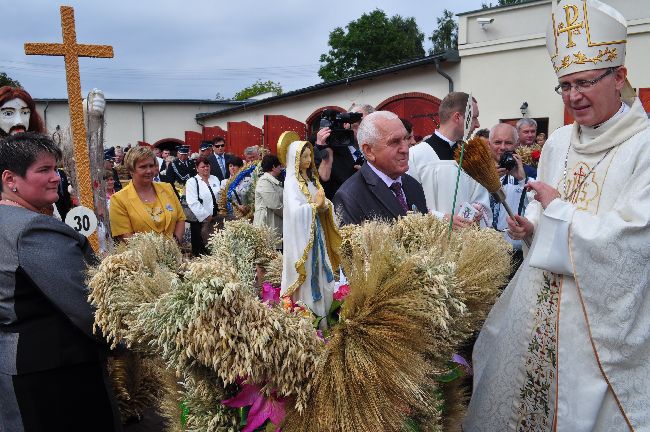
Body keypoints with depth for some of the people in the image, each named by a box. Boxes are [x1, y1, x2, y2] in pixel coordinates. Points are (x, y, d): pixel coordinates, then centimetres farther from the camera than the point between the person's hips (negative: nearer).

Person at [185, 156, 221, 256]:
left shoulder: (214, 179, 14)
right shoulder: (192, 182, -4)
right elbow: (193, 203, -13)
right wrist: (206, 216, -14)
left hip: (215, 218, 5)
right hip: (201, 219, -5)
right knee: (201, 248, -2)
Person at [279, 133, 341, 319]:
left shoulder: (311, 178, 11)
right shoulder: (291, 182, -12)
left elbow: (324, 202, 8)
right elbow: (295, 210, -25)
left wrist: (324, 205, -13)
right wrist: (315, 205, -18)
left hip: (316, 231, 7)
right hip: (301, 234, -7)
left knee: (319, 270, 12)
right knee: (306, 272, -2)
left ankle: (319, 308, 23)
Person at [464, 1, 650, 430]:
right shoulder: (559, 141, 6)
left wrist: (557, 208, -12)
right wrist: (530, 224, -4)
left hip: (602, 313, -5)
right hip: (539, 302, 6)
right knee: (517, 395, 16)